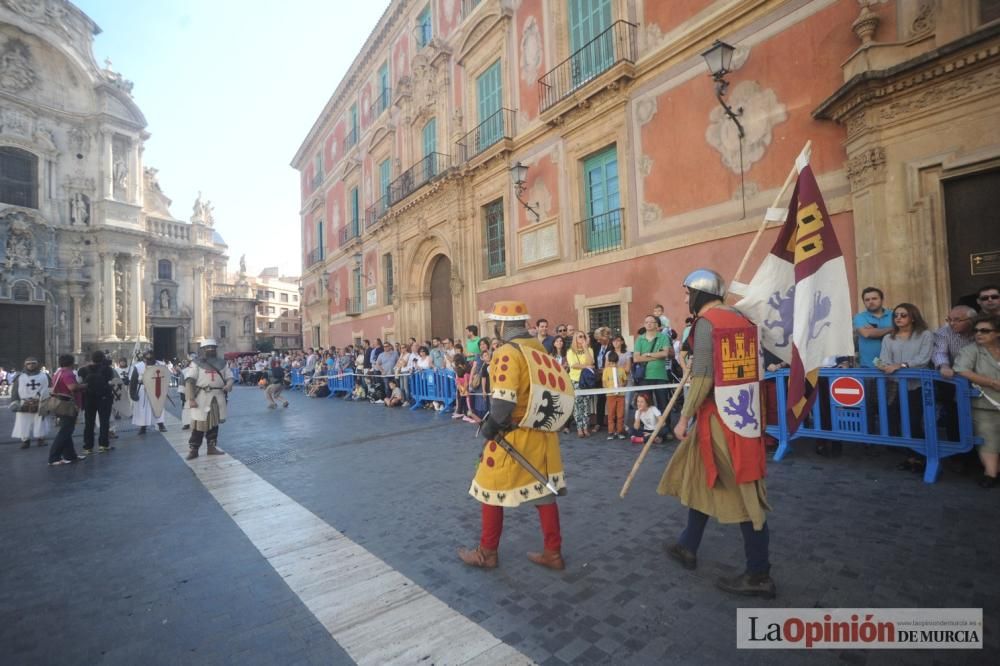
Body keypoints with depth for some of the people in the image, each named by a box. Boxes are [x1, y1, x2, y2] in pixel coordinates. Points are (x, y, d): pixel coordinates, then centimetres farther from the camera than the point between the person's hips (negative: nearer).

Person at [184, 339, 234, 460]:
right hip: (202, 397, -4)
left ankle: (212, 447, 21)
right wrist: (191, 398, -15)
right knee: (199, 424, -4)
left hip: (218, 397, 4)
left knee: (214, 423, 12)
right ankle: (193, 449, 5)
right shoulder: (196, 363, 0)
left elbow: (229, 377, 15)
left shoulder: (221, 363, 13)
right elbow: (189, 382, -6)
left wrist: (228, 385, -10)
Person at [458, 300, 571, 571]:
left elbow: (504, 401, -26)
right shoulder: (539, 348, 5)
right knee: (543, 490, 17)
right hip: (544, 431, 7)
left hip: (513, 435, -7)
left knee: (491, 491, 12)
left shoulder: (508, 353, -19)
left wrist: (490, 426, -11)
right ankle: (553, 553, 28)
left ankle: (487, 554, 28)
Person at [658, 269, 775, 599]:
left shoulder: (705, 322, -13)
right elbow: (751, 369, 16)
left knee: (742, 494, 1)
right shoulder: (742, 320, 12)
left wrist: (684, 418, -12)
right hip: (743, 413, 9)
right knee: (702, 478, 18)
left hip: (720, 416, -9)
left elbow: (703, 377, -18)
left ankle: (759, 575, 15)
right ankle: (687, 547, 32)